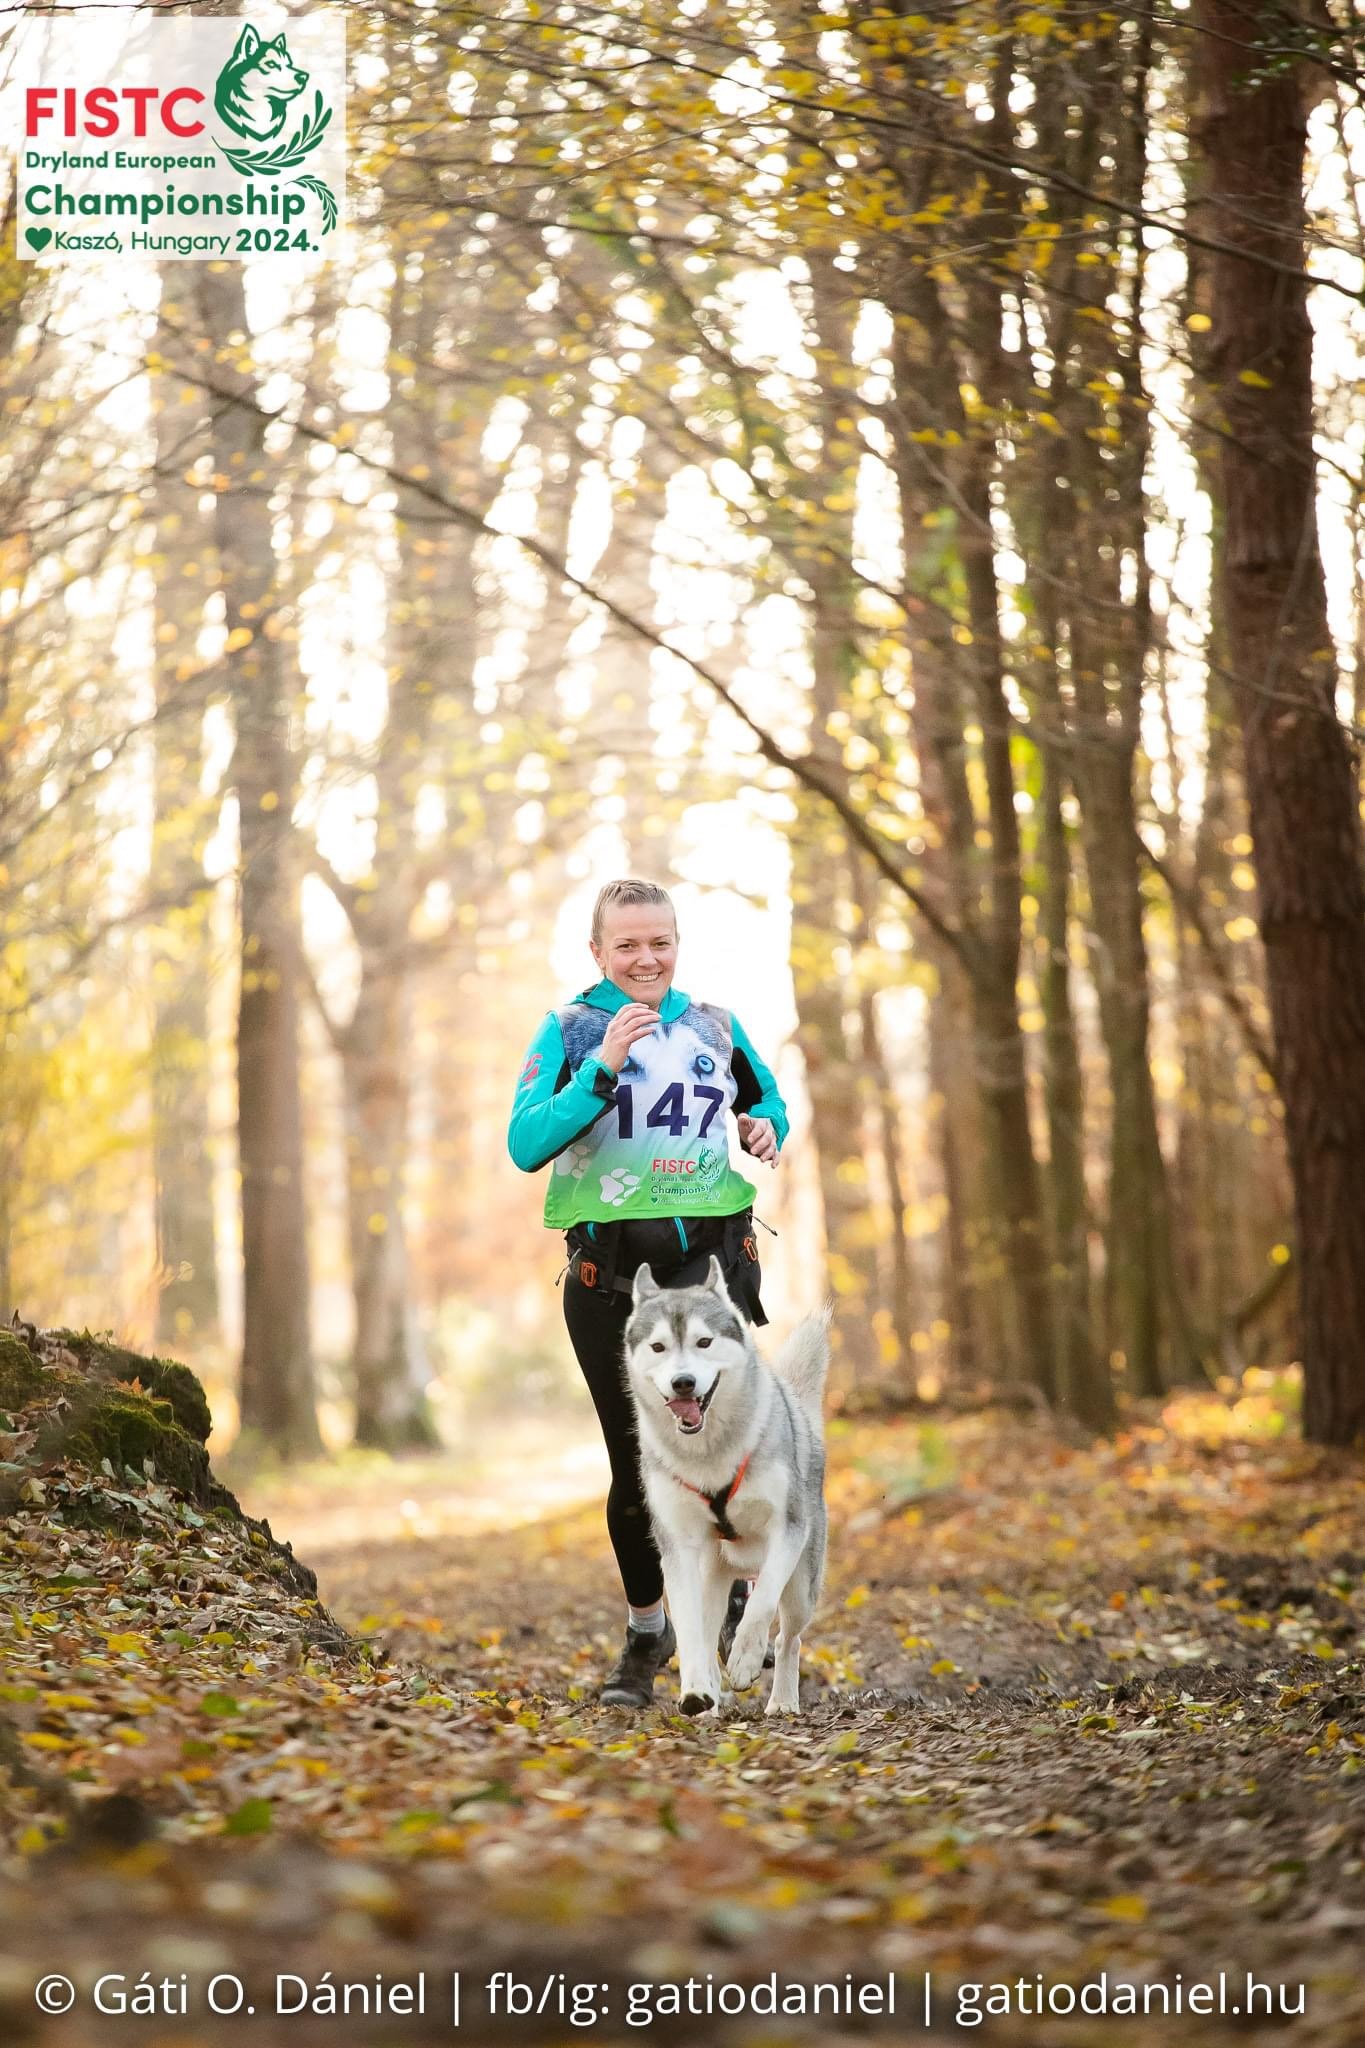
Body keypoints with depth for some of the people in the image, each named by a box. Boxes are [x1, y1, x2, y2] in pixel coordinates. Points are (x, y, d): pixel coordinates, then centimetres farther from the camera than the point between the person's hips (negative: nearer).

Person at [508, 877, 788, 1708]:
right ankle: (646, 1631, 24)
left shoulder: (715, 1027, 11)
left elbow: (769, 1098, 29)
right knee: (635, 1459, 5)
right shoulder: (571, 1031, 2)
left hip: (712, 1247, 1)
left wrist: (769, 1128, 5)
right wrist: (603, 1067, -20)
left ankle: (732, 1581, -2)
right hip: (610, 1261, -1)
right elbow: (526, 1144, -10)